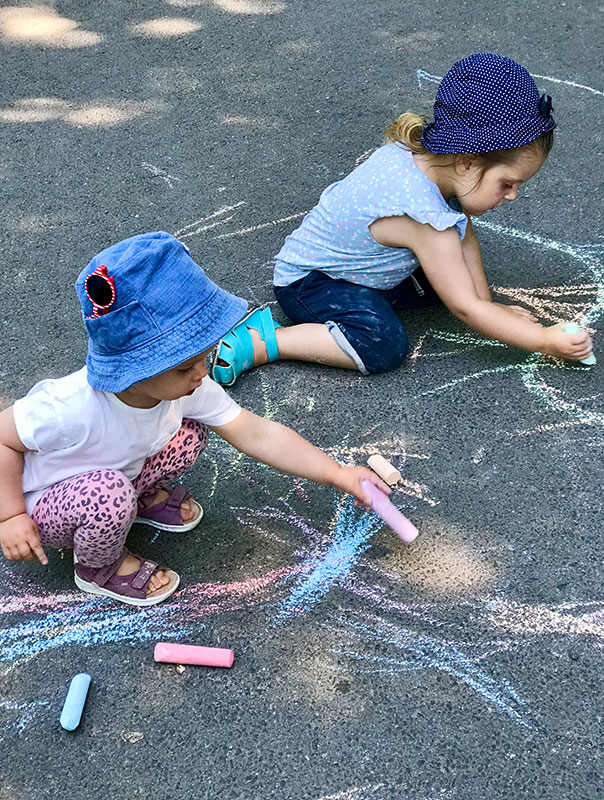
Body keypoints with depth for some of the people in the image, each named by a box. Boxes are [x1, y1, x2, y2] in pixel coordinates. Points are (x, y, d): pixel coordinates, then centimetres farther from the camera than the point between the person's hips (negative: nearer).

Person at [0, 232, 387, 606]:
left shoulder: (185, 385, -21)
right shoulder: (72, 408, -39)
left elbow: (256, 434, -16)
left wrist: (339, 474, -18)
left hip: (118, 472, 5)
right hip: (41, 505, -5)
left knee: (189, 436, -16)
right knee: (105, 495, -37)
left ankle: (141, 496, 15)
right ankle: (99, 567, -2)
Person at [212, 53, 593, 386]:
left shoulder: (427, 155, -12)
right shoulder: (423, 215, -36)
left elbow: (464, 237, 3)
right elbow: (465, 308, -28)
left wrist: (488, 305, 0)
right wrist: (546, 341, -21)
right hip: (307, 280, -9)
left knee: (454, 276, 2)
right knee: (385, 346, -31)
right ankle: (255, 342, -24)